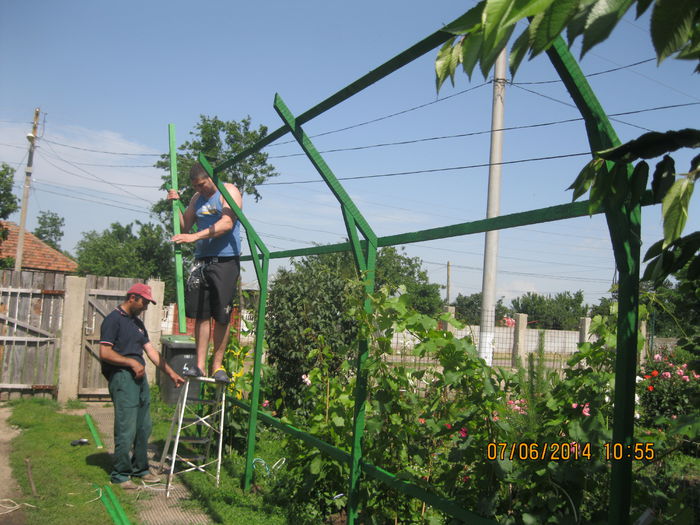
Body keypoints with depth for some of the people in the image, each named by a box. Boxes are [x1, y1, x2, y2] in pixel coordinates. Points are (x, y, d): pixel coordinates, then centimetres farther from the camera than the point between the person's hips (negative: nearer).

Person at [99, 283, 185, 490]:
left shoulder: (137, 323, 20)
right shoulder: (113, 320, -6)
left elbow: (151, 351, 19)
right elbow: (105, 353, -15)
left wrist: (171, 373, 15)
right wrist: (132, 362, -12)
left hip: (140, 378, 9)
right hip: (122, 377, -8)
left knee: (143, 428, 12)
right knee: (126, 430, -6)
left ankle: (140, 469, 23)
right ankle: (120, 475, 5)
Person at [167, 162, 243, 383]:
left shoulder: (229, 191, -2)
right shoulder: (197, 199, 17)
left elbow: (227, 224, -17)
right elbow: (184, 227, 21)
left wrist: (195, 236, -22)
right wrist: (176, 204, 7)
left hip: (226, 260, -5)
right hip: (202, 260, 5)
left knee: (222, 316, -2)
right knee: (201, 314, 1)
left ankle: (217, 365, 6)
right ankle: (200, 364, 4)